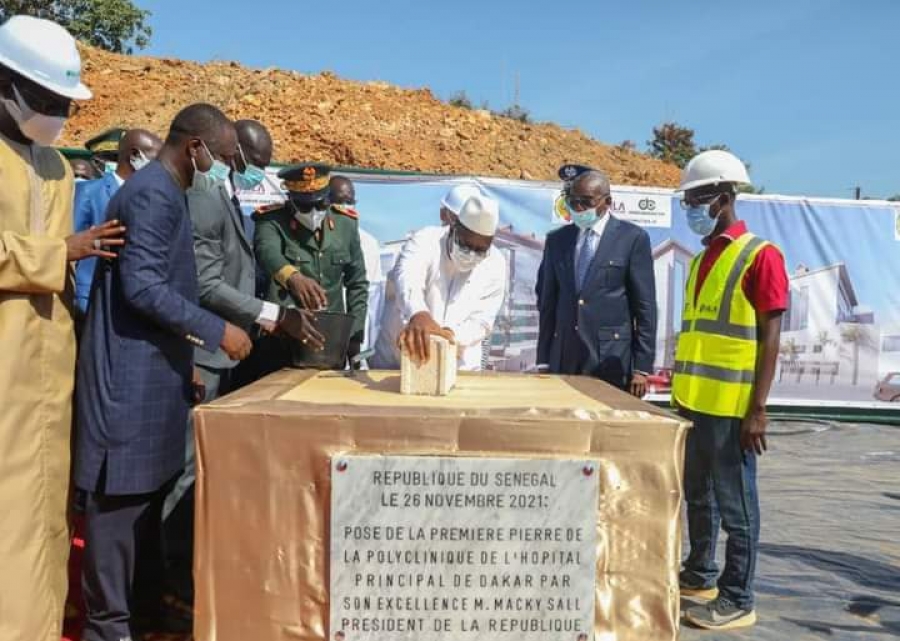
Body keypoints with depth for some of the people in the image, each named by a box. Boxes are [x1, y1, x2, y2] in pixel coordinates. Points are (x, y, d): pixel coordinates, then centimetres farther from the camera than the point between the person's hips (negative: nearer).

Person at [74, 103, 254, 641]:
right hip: (132, 370, -10)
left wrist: (183, 360, 22)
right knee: (121, 494, -2)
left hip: (153, 368, 10)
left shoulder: (164, 192, 18)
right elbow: (142, 286, -22)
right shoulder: (154, 193, -14)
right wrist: (217, 331, -17)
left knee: (151, 488, 16)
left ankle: (147, 596, 29)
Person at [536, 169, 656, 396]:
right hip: (563, 359, 4)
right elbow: (547, 302, 12)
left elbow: (645, 306, -2)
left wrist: (642, 367, -6)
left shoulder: (632, 238, 0)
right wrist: (544, 361, 8)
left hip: (612, 360, -3)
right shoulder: (557, 240, 11)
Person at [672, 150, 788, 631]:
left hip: (731, 407, -7)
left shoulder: (760, 256, -9)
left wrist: (757, 408, -16)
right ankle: (699, 576, 33)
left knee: (735, 505, 4)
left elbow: (770, 336, -12)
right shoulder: (701, 260, 14)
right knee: (698, 497, 18)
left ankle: (738, 601, 16)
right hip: (695, 403, 8)